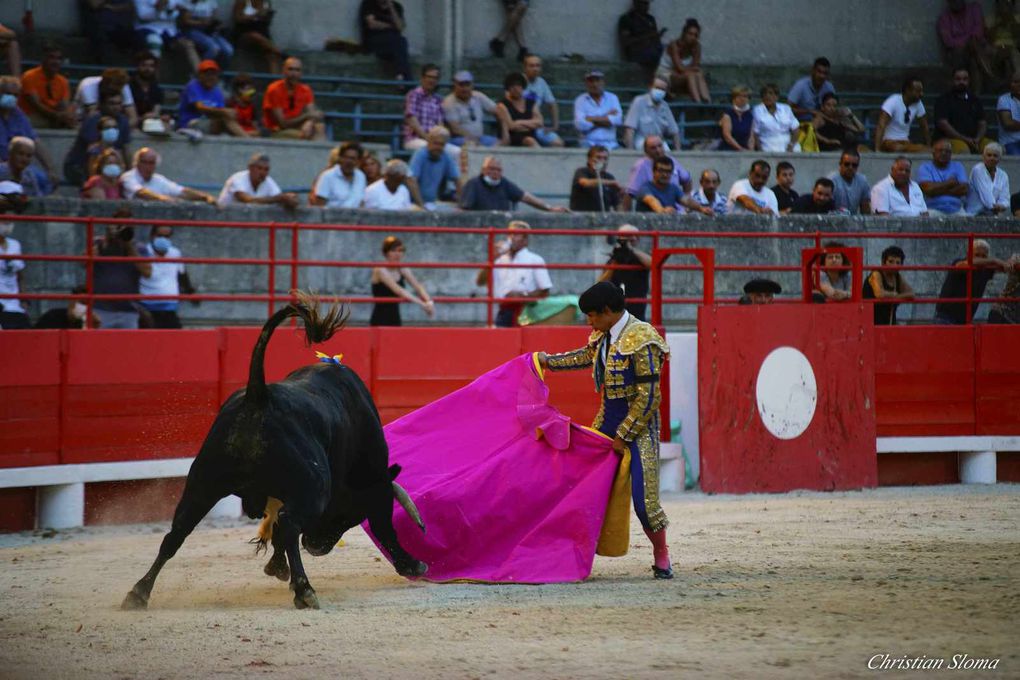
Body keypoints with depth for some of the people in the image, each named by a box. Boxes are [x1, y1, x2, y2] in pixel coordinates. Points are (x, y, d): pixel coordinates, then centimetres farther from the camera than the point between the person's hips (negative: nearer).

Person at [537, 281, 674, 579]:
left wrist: (624, 435, -17)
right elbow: (587, 356, 32)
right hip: (608, 417, 8)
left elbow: (649, 397, -20)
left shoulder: (641, 340, -20)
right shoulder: (604, 336, 6)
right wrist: (550, 361, 40)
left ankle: (662, 558, 9)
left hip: (638, 421, -8)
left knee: (644, 498, -10)